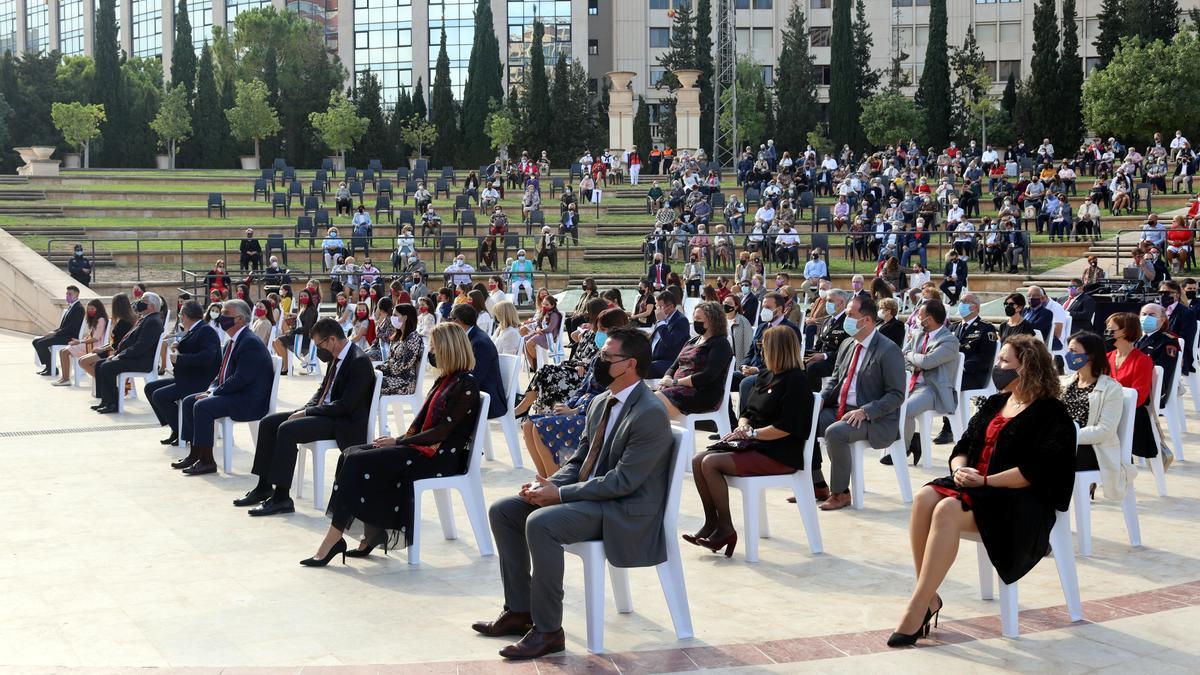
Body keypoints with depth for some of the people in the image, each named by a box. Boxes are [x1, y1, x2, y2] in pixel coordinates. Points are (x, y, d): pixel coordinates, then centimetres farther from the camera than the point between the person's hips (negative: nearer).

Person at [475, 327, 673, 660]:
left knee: (541, 523, -31)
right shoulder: (600, 403, 10)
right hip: (588, 493, 10)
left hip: (625, 510, -10)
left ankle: (548, 630, -21)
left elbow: (622, 481, -23)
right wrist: (548, 484, -4)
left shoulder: (650, 414, -19)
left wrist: (560, 493, -20)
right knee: (503, 511, 4)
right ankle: (519, 610, 10)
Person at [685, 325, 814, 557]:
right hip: (754, 446, 9)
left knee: (711, 463, -23)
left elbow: (786, 427, -20)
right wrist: (743, 425, -3)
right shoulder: (766, 378, 16)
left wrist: (751, 434, -15)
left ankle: (725, 529, -13)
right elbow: (746, 412, 20)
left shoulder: (796, 381, -12)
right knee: (698, 460, -8)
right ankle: (712, 522, -3)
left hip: (780, 455, -9)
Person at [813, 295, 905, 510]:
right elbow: (834, 379, 21)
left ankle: (840, 493, -14)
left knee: (834, 433, -32)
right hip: (839, 410, 8)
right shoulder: (847, 346, 12)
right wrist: (821, 399, 0)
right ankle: (818, 485, 3)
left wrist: (865, 411, -25)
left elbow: (896, 395, -15)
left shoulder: (888, 351, -12)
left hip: (873, 420, -8)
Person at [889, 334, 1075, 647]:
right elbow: (963, 445, 18)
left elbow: (1037, 471, -17)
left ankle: (917, 609, -32)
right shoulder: (994, 404, 20)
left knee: (948, 510, -33)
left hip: (1022, 502, -7)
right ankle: (928, 597, -22)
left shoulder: (1051, 414, -5)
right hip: (976, 488, 7)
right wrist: (960, 469, -5)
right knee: (924, 498, -24)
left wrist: (986, 481, -20)